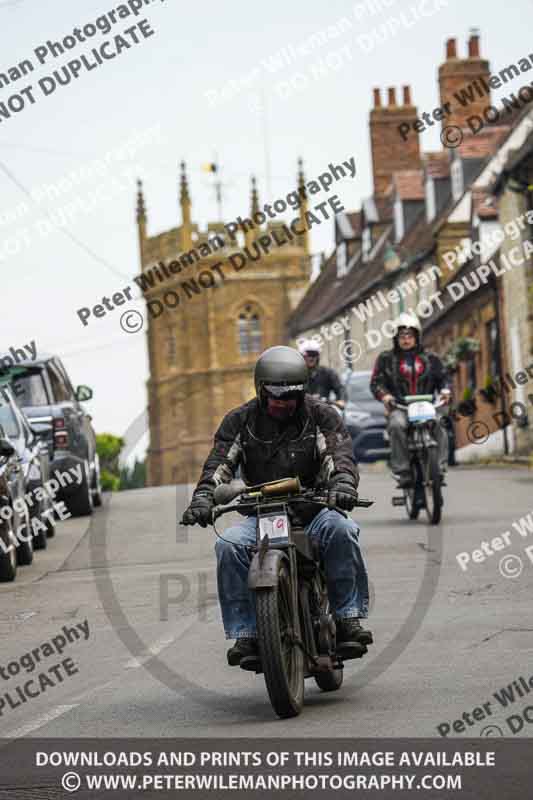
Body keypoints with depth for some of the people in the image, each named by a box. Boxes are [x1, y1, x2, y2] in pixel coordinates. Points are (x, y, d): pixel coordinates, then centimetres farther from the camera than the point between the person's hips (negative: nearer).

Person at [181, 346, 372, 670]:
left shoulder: (321, 416, 2)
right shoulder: (240, 421, 6)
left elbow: (340, 453, -13)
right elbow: (219, 463, -5)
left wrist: (343, 483, -37)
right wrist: (203, 498, -26)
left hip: (314, 510, -1)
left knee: (340, 529, -34)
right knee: (229, 546, -28)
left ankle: (349, 618, -25)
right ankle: (244, 634, -23)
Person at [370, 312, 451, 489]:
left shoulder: (430, 359, 19)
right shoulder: (387, 358, 14)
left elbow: (442, 377, 16)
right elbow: (376, 381, 6)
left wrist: (445, 390, -6)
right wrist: (384, 395, -15)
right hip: (399, 407, -1)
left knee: (438, 426, -31)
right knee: (397, 425, -35)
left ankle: (439, 468, -30)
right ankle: (402, 472, -34)